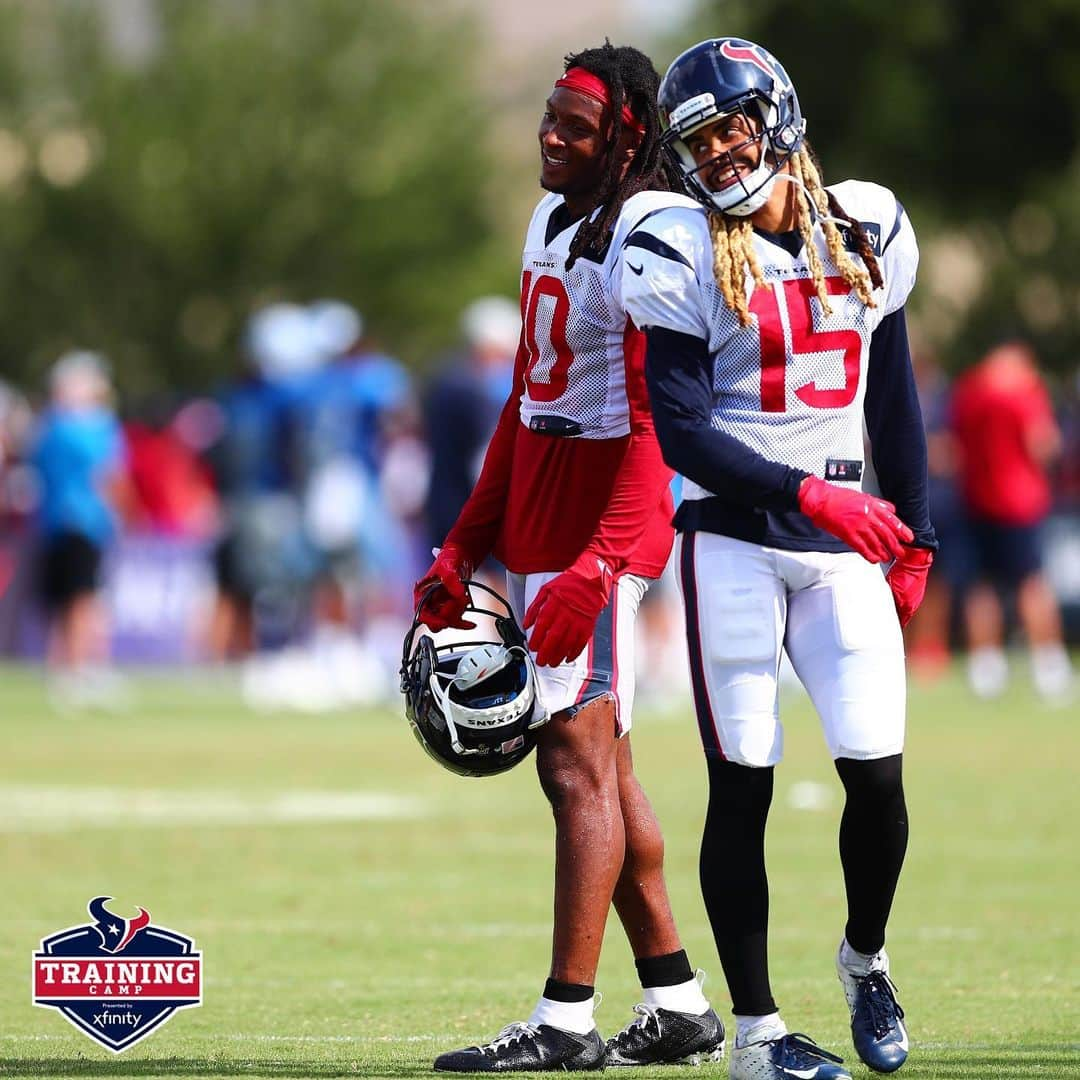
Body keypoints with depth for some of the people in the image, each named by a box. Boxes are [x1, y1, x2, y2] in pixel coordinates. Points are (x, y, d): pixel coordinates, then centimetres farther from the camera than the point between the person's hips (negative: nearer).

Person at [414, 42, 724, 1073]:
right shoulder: (553, 219, 14)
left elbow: (659, 427, -21)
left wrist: (594, 568, -28)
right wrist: (465, 547, 19)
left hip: (603, 514, -10)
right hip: (537, 517, 10)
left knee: (577, 760, -9)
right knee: (595, 764, 11)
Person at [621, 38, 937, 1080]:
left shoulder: (864, 230, 7)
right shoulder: (687, 257, -6)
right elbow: (681, 432, -11)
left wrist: (913, 541, 14)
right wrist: (811, 495, -20)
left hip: (843, 542, 3)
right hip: (733, 537, -3)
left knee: (878, 775, -5)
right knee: (742, 787, -2)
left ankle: (865, 957, 22)